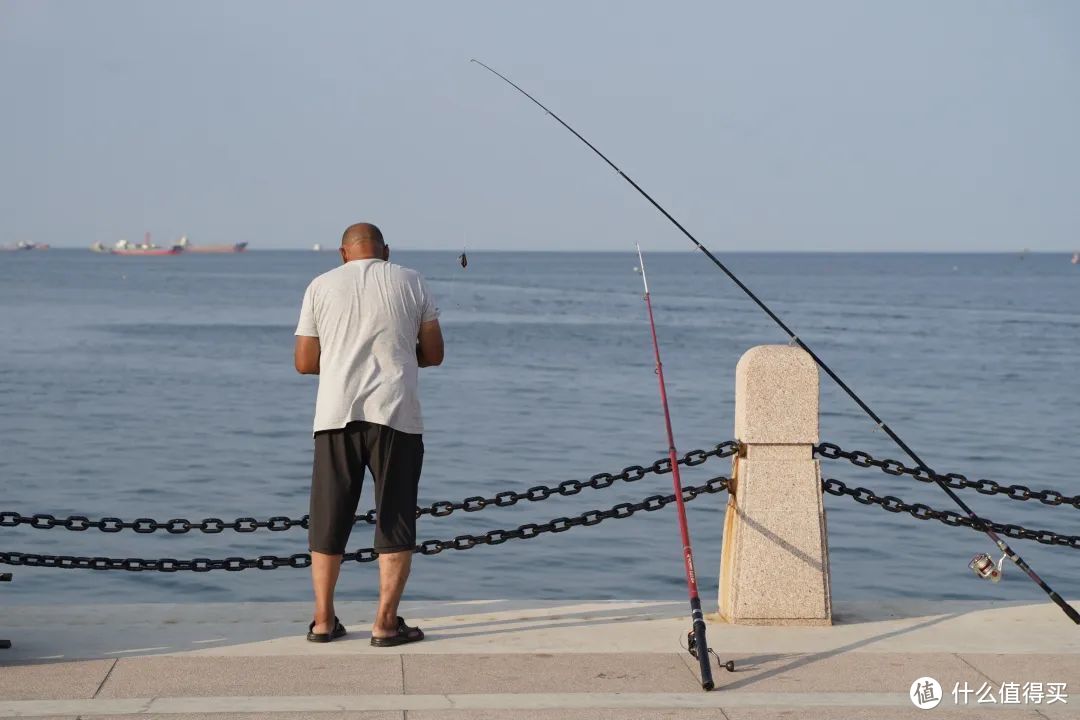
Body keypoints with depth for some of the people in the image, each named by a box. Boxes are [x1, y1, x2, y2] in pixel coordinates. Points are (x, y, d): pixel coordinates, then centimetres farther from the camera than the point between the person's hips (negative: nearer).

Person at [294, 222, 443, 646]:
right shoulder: (411, 282, 9)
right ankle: (385, 623, 1)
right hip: (396, 415, -1)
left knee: (328, 522, 11)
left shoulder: (322, 286, 9)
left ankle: (323, 620, 14)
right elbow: (433, 354, 9)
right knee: (395, 522, 5)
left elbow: (304, 362, 8)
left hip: (337, 415, 1)